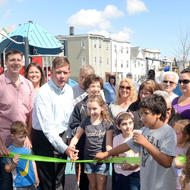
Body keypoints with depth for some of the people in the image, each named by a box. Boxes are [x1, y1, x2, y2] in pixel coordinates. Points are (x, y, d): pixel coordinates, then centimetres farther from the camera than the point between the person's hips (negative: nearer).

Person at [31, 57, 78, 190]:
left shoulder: (69, 90, 2)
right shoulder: (43, 93, -21)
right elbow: (48, 127, -24)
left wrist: (69, 137, 12)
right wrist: (64, 148, -27)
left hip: (62, 136, 7)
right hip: (45, 138, -6)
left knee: (60, 179, 17)